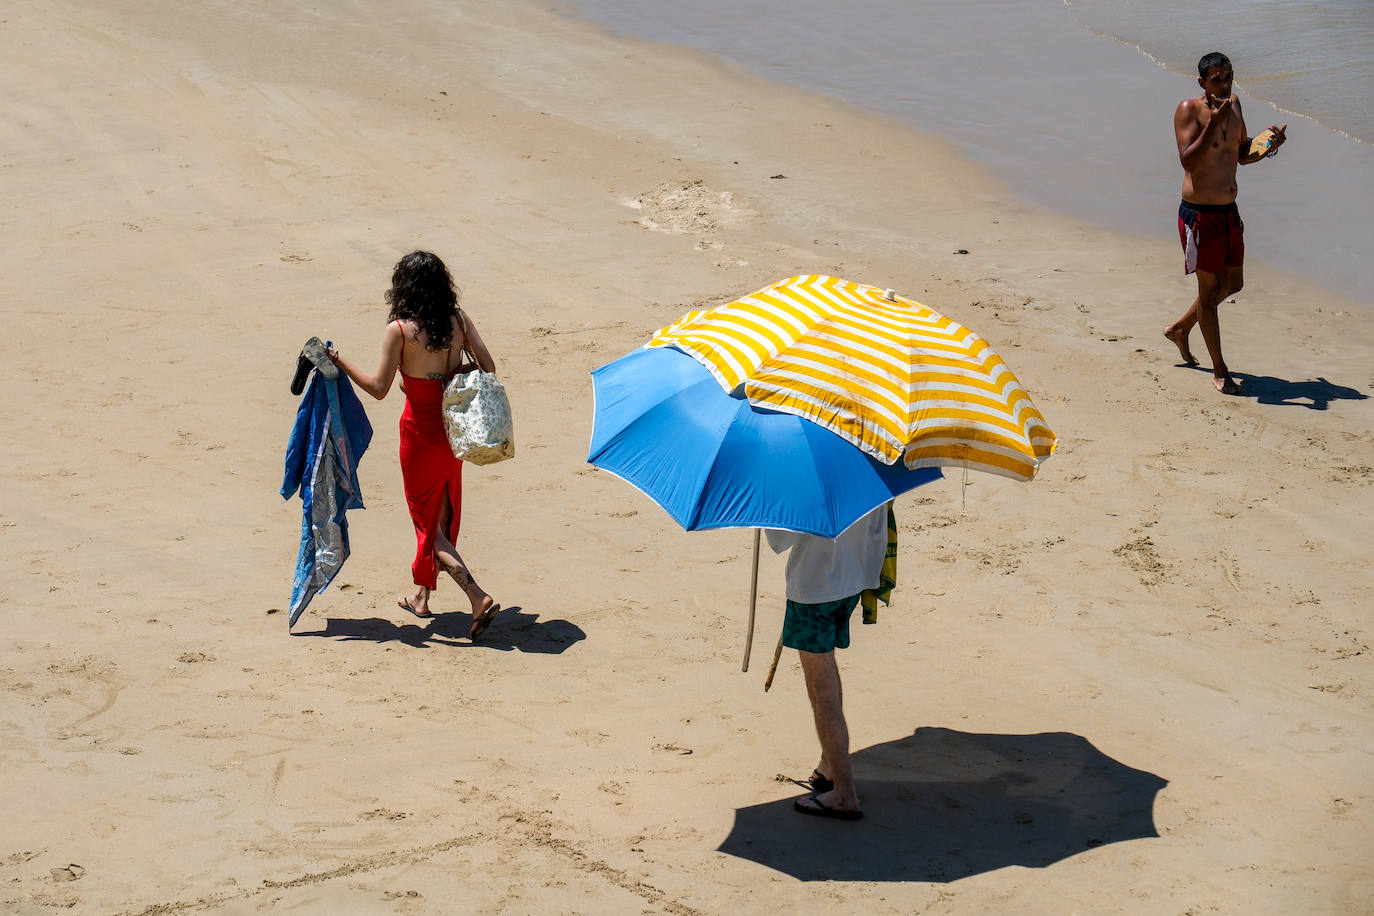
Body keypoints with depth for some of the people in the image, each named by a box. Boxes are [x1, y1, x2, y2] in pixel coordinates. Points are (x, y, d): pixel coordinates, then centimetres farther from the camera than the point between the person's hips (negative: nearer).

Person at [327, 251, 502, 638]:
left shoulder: (399, 330, -17)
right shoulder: (458, 320, -4)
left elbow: (378, 387, -14)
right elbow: (488, 368, -1)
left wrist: (339, 361, -3)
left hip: (421, 431, -5)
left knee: (428, 523, 5)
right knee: (443, 515, 20)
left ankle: (478, 597, -10)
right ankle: (422, 595, 34)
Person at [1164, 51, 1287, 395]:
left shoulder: (1233, 104, 8)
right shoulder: (1189, 110, -14)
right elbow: (1188, 161, -24)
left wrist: (1268, 146, -2)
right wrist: (1213, 123, -32)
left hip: (1229, 211, 8)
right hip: (1200, 214, -8)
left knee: (1233, 284, 18)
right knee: (1210, 289, 1)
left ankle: (1181, 328, 39)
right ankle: (1219, 371, 10)